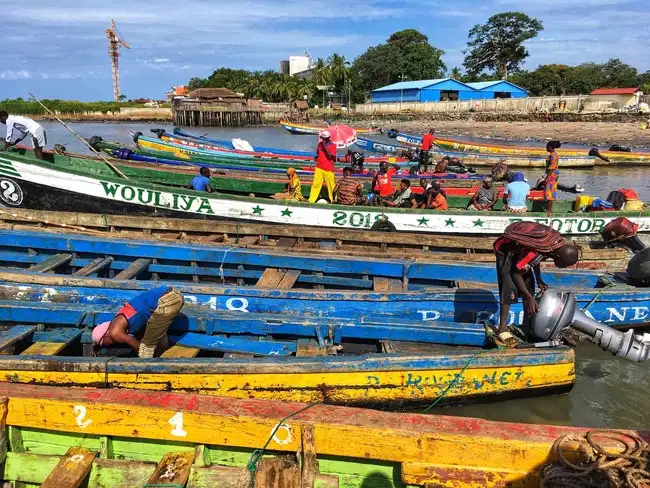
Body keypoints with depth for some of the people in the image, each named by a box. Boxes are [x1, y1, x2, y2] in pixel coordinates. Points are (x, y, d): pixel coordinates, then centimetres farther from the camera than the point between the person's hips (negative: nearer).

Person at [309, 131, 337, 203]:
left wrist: (325, 147, -20)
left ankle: (333, 200, 8)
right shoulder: (320, 144, 10)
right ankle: (311, 200, 2)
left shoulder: (332, 145, -5)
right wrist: (316, 157, 3)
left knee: (331, 185, -1)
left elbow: (330, 156, -18)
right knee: (315, 184, 1)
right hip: (319, 168, 4)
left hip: (328, 169, -4)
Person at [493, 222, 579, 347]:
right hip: (506, 249, -8)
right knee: (510, 288, -18)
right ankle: (502, 328, -13)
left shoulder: (559, 241, -14)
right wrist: (530, 298, -22)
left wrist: (539, 281, -2)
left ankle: (527, 323, 17)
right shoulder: (535, 253, -38)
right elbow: (516, 273, -24)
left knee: (529, 285, 6)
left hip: (519, 248, 8)